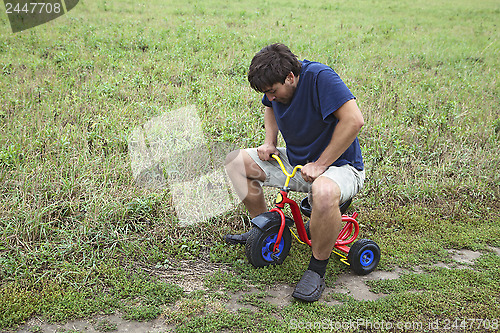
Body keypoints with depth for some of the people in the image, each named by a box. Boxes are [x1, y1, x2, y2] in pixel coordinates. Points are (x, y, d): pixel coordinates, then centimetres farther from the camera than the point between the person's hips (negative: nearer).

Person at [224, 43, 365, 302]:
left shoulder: (319, 77, -26)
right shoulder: (277, 86, -4)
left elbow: (354, 120, -33)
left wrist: (320, 165, -29)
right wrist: (270, 142, 2)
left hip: (339, 165, -8)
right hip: (294, 160, 8)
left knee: (324, 192, -42)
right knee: (236, 162, -1)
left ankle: (317, 270, -20)